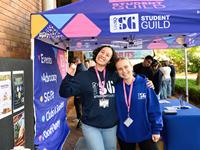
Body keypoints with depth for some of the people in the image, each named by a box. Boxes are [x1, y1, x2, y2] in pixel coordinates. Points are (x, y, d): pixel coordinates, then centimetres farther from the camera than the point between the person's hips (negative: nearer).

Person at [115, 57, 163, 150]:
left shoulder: (144, 84, -9)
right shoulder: (116, 87, -5)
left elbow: (154, 109, -7)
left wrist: (156, 129, -7)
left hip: (145, 133, -1)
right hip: (124, 135, 2)